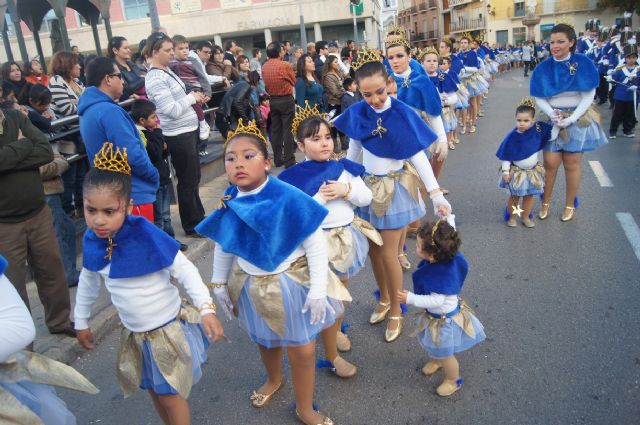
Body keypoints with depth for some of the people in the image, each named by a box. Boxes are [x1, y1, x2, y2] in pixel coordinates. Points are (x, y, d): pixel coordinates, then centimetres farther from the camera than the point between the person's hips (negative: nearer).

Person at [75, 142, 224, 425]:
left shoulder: (145, 235, -27)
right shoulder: (91, 240, -9)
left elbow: (184, 270, -21)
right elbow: (88, 281, 9)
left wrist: (206, 309, -28)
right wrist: (81, 322, 18)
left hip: (169, 330, -5)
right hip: (134, 334, 5)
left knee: (170, 394, 9)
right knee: (153, 390, 22)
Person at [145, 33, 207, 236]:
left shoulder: (167, 71, 10)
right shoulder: (155, 79, -18)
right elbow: (173, 110, -23)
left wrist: (194, 98, 7)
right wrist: (191, 98, -9)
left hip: (189, 131, 9)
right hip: (178, 136, -9)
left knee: (194, 178, 19)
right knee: (187, 182, 3)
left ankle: (199, 217, 35)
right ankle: (191, 226, 17)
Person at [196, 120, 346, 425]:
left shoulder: (288, 198, -27)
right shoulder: (229, 203, -12)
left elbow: (315, 243, -21)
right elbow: (222, 246, 4)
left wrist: (318, 289, -20)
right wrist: (219, 283, 10)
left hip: (291, 283, -4)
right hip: (251, 285, 5)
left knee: (302, 350, 8)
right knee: (264, 340, 27)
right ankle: (273, 380, 61)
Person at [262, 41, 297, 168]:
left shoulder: (264, 67, 3)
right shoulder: (285, 65, -13)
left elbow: (266, 83, 9)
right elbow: (294, 81, 0)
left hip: (272, 100, 6)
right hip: (286, 100, -5)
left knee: (275, 130, 10)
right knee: (288, 130, -2)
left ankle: (278, 159, 16)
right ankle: (289, 160, -1)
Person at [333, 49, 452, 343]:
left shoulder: (402, 113, -17)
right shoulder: (357, 113, -6)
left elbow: (418, 155, -16)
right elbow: (353, 151, 6)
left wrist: (436, 192, -23)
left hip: (395, 187, -4)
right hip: (368, 186, 4)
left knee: (388, 253, 0)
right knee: (372, 249, 14)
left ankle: (396, 310, 22)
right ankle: (384, 299, 38)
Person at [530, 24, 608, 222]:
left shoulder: (584, 64, -9)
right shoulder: (543, 68, -4)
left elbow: (588, 96, -9)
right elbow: (539, 98, -2)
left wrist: (570, 119, -18)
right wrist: (552, 113, -19)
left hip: (578, 119, -1)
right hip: (552, 120, 1)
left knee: (571, 164, 3)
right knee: (550, 163, -3)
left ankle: (570, 205, 20)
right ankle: (546, 202, 17)